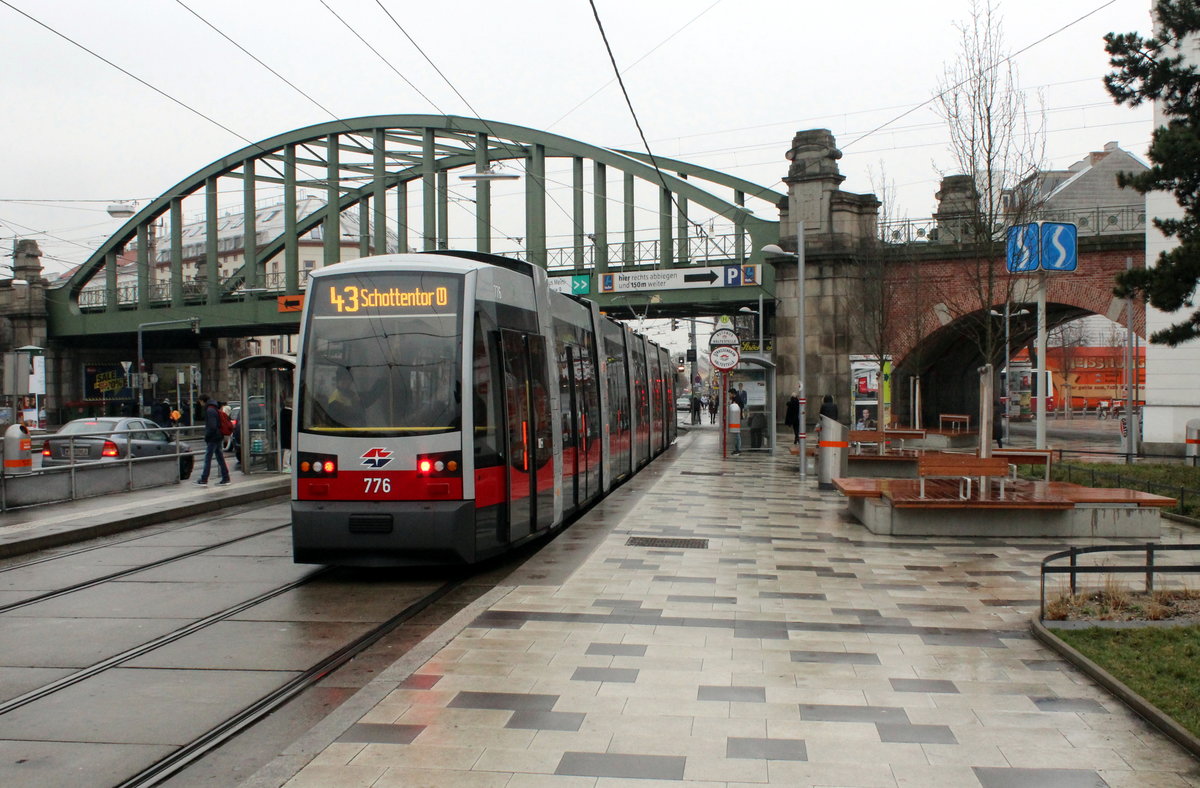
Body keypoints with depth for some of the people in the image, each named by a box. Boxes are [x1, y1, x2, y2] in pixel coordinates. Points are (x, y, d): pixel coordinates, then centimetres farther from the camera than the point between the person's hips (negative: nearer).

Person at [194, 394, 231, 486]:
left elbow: (212, 427, -23)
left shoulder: (210, 410, -17)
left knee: (207, 459, -4)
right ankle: (225, 478, 11)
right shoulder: (214, 409, 15)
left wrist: (206, 437, -14)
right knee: (220, 458, 10)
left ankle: (204, 480, -2)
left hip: (213, 439, -10)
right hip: (218, 437, 10)